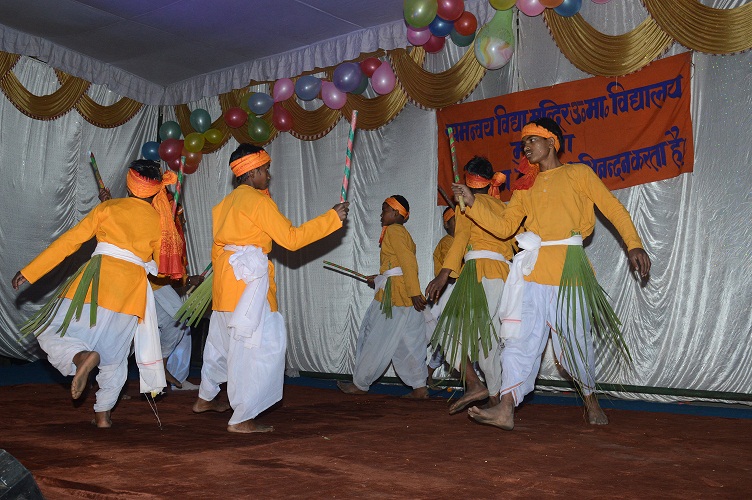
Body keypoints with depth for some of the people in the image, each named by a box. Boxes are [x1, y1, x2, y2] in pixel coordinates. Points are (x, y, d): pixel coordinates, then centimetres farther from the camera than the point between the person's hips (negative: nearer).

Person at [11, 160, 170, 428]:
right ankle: (103, 413, 16)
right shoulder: (159, 221, 11)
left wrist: (30, 271, 6)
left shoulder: (109, 207, 7)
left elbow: (70, 240, 3)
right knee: (114, 356, 17)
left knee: (53, 335, 8)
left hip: (99, 281, -2)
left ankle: (82, 356, -22)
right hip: (132, 291, 3)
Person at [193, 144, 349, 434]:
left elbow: (218, 246, 18)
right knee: (257, 347, -5)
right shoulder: (258, 201, -10)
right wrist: (333, 217, -10)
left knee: (224, 339, 23)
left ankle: (206, 398, 40)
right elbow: (291, 238, -14)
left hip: (225, 278, 10)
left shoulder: (228, 202, 16)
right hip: (248, 279, -10)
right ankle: (242, 419, -3)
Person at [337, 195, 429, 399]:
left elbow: (408, 262, -19)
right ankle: (420, 387, 8)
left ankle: (359, 384, 12)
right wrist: (378, 279, 27)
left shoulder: (393, 231, -8)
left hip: (393, 294, -9)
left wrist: (415, 292, -24)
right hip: (407, 297, 9)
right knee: (407, 343, 9)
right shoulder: (403, 233, 21)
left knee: (377, 340, 1)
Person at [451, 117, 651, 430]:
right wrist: (473, 203, 1)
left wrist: (633, 245, -8)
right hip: (532, 272, 4)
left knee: (575, 339, 4)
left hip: (567, 269, -3)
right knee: (520, 337, -7)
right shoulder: (525, 187, 19)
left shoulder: (578, 174, 8)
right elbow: (504, 226, 12)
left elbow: (614, 209, 4)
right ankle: (506, 410, -12)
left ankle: (591, 400, 28)